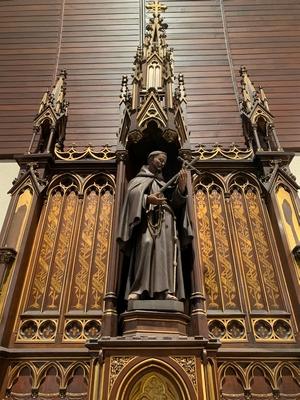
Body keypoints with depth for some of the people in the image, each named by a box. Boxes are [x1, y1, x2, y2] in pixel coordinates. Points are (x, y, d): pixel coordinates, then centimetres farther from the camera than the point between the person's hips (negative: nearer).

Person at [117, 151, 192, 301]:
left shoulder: (164, 183, 33)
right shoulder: (139, 179, 23)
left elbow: (174, 202, 16)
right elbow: (132, 194, 1)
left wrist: (181, 187, -1)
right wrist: (147, 199, -17)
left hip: (165, 218, 4)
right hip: (147, 217, -4)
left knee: (166, 249, -16)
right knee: (146, 244, -27)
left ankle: (167, 291, -26)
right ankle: (137, 290, -33)